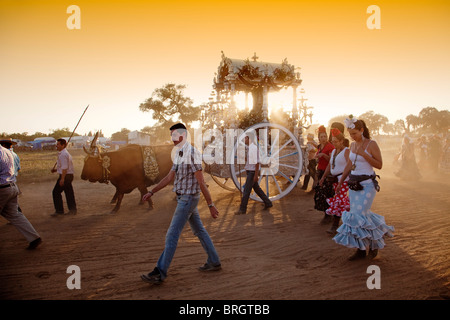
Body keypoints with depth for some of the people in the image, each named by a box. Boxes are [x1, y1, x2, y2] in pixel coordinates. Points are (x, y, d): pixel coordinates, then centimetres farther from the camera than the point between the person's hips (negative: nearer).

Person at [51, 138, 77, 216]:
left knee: (56, 192, -1)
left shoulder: (63, 154, -16)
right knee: (69, 193, 12)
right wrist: (56, 169, 16)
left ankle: (59, 210, 3)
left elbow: (64, 168, -23)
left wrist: (62, 179, -24)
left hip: (65, 176, -10)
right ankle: (72, 210, 16)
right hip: (70, 175, 10)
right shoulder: (65, 153, 16)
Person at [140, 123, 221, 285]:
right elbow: (169, 177, 16)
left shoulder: (191, 154, -19)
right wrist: (151, 192, 12)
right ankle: (214, 262, 27)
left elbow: (201, 182, -20)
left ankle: (160, 272, -1)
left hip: (188, 199, -10)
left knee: (172, 234, -7)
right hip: (184, 198, 10)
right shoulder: (179, 154, 12)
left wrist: (210, 205, -18)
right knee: (199, 230, 16)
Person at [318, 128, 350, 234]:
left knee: (338, 200, -12)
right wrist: (323, 177, 23)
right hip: (335, 179, 8)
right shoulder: (333, 152, 17)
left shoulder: (346, 151, -7)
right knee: (342, 201, 12)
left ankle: (334, 226, -9)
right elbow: (329, 165, 24)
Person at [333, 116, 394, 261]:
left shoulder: (371, 144, -8)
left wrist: (363, 154, -18)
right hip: (353, 183, 7)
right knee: (355, 215, 6)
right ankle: (362, 249, 16)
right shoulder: (352, 145, 11)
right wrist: (341, 181, 21)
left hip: (367, 184, -7)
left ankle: (374, 242, 13)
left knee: (360, 215, -10)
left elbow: (379, 165, -11)